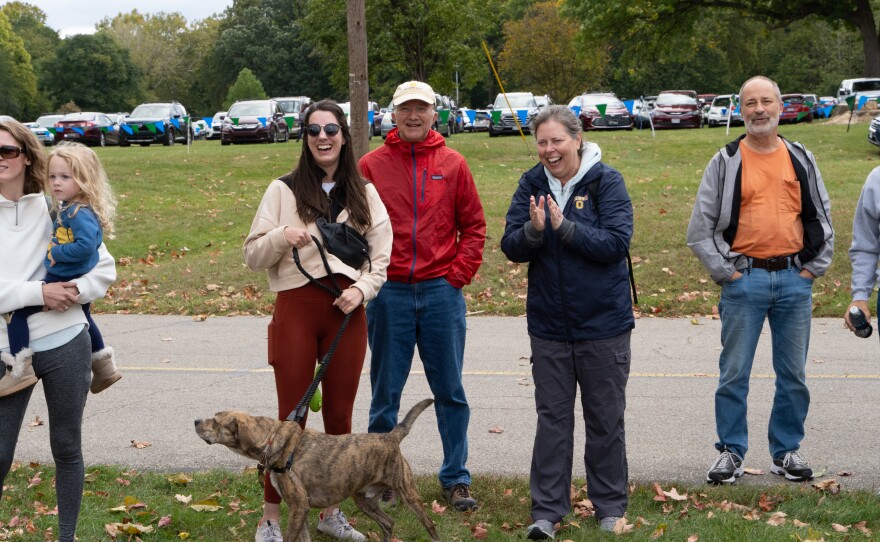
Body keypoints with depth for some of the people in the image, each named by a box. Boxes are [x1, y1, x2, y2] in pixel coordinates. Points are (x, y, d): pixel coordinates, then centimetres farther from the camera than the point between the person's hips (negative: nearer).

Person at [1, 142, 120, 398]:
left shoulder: (80, 213, -23)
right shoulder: (67, 208, 6)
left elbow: (86, 246, -35)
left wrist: (55, 253, -24)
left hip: (64, 282, -11)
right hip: (78, 282, 11)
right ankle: (103, 366, 47)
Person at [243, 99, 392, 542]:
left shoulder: (364, 194, 9)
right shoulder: (283, 190, 1)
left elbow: (381, 256, 10)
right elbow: (252, 256, 0)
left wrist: (362, 289, -8)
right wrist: (281, 237, -19)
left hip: (347, 311, 3)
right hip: (296, 309, -3)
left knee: (340, 415, 9)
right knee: (291, 416, 0)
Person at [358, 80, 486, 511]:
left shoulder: (453, 165, 4)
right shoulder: (371, 165, 2)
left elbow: (474, 225, 7)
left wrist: (460, 273, -1)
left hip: (441, 291, 1)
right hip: (388, 293, -1)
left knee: (450, 392, 7)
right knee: (385, 391, 8)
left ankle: (455, 478, 18)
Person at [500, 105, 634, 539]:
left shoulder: (606, 181, -8)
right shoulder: (532, 184, 2)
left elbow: (616, 244, -18)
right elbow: (511, 247, -3)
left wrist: (564, 226, -26)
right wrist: (533, 230, -24)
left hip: (603, 324, -2)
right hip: (549, 324, 3)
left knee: (605, 418, 10)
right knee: (552, 417, 7)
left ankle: (610, 507, 23)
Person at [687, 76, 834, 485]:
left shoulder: (802, 160, 8)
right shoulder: (725, 163, 1)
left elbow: (823, 217, 13)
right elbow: (700, 226, 0)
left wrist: (815, 267, 4)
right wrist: (724, 272, -6)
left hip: (794, 280, 2)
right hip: (744, 280, -2)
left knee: (793, 374, 8)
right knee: (734, 373, 2)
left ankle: (787, 450, 21)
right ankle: (731, 451, 13)